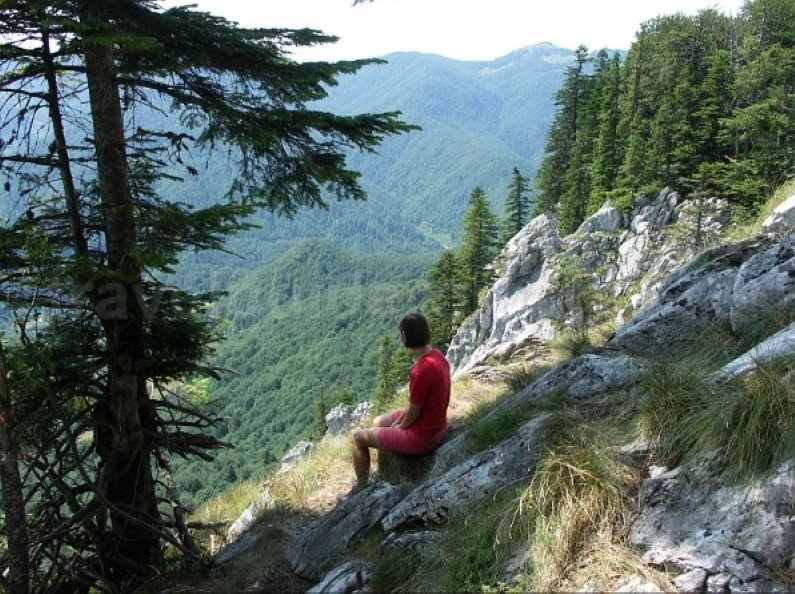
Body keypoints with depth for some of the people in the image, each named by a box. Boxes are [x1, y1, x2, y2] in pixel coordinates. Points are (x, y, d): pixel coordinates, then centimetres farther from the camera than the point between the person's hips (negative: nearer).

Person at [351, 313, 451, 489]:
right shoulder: (436, 354, -4)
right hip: (436, 426, 9)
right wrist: (399, 421, 7)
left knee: (359, 437, 5)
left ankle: (361, 487, 22)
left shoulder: (420, 371, -33)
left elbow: (413, 413, -22)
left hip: (422, 438, -9)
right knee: (379, 422, 28)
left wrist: (399, 426, -2)